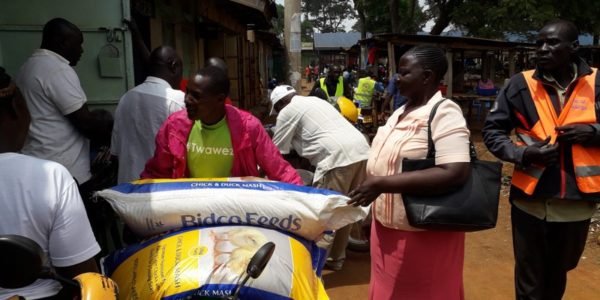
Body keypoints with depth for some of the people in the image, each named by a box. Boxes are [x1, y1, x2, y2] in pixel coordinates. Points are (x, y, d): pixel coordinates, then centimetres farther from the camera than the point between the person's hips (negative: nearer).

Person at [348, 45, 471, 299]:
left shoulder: (444, 113, -17)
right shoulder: (400, 113, 9)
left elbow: (454, 174, -28)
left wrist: (383, 184, -28)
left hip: (424, 235, -8)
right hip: (387, 228, 8)